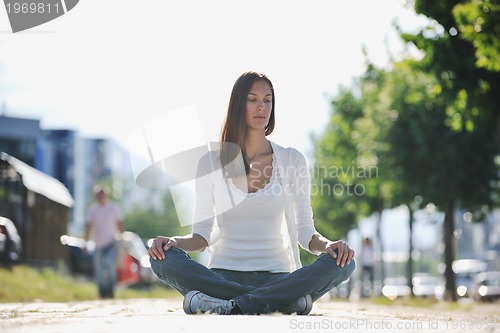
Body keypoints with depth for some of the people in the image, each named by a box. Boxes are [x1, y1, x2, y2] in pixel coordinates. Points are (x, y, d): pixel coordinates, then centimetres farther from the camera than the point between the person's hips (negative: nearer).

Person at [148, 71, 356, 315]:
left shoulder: (292, 160, 9)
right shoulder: (211, 163, 9)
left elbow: (305, 232, 8)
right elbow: (202, 235, 7)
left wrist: (327, 244, -15)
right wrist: (174, 241, -16)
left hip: (276, 275, 0)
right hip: (223, 276, 0)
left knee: (342, 263, -29)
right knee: (163, 258, -30)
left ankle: (227, 307, -36)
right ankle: (284, 300, -34)